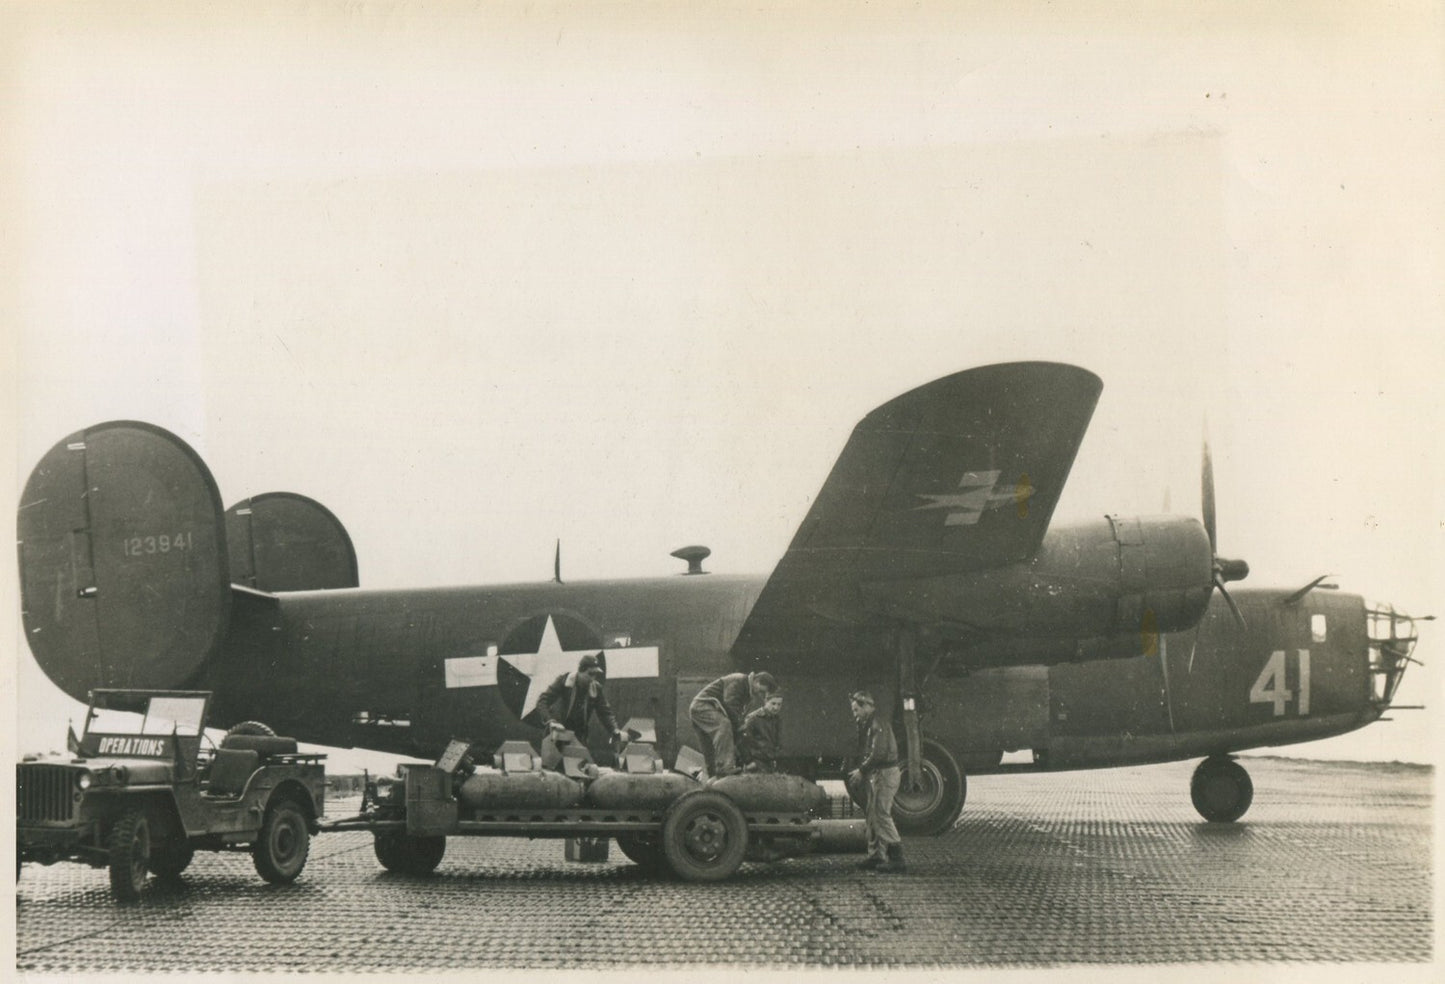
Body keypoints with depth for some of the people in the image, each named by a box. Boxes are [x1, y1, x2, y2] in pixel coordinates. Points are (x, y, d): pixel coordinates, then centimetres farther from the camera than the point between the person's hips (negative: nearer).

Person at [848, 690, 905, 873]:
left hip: (885, 774, -10)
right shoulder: (868, 725, 17)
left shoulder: (877, 725, -15)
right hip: (877, 775, 10)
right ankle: (876, 856, 16)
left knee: (882, 815, -12)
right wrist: (861, 771, 8)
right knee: (872, 816, 12)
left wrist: (862, 771, -17)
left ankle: (896, 857, -13)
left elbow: (878, 754, -23)